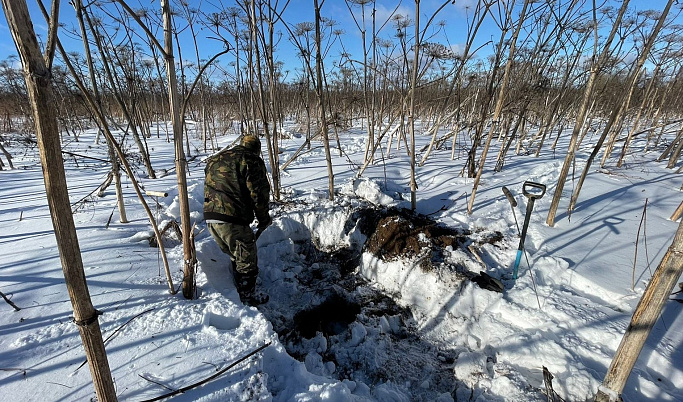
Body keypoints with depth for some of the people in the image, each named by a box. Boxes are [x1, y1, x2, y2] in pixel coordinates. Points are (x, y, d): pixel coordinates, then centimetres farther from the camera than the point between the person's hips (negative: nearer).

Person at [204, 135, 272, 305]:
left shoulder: (215, 160, 23)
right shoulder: (252, 160, -1)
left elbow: (210, 189, 23)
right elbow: (259, 193, -7)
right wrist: (264, 219, 5)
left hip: (210, 218, 8)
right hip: (233, 220, -8)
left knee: (235, 257, 25)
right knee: (247, 260, 9)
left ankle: (239, 291, 40)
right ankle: (247, 298, 22)